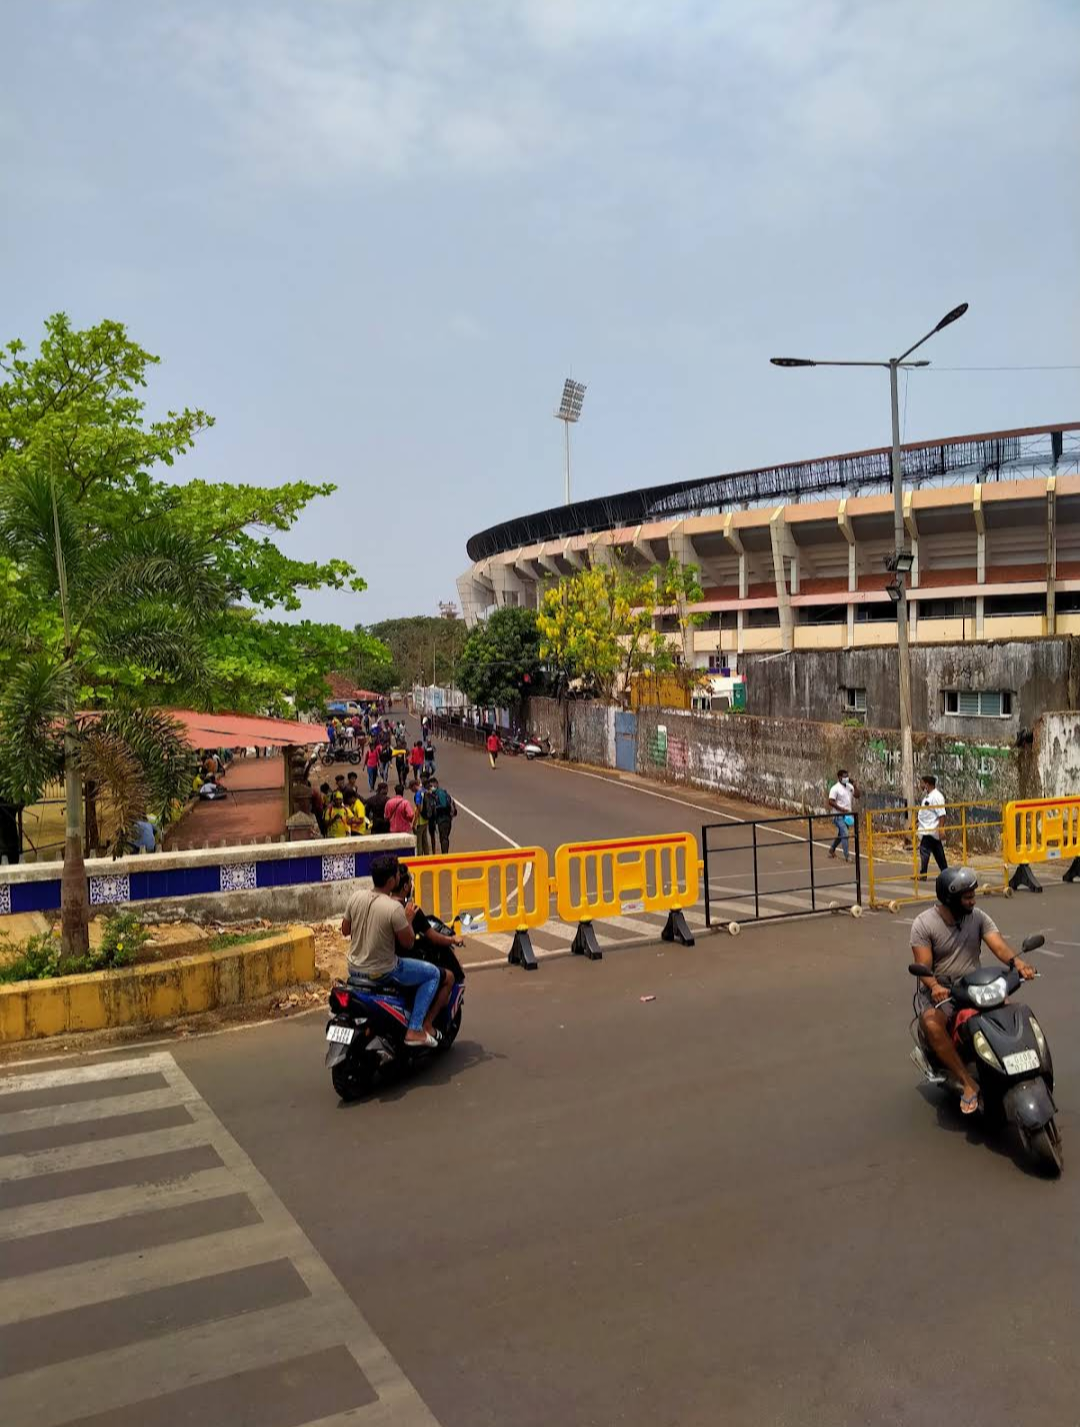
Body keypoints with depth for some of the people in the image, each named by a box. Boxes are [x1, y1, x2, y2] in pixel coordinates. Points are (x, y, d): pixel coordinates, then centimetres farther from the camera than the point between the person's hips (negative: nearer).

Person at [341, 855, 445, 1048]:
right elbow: (408, 943, -15)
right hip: (382, 973, -7)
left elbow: (344, 930, 7)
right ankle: (415, 1030, 2)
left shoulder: (355, 898, -7)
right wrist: (409, 919, 0)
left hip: (354, 970, 7)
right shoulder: (394, 908, -25)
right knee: (434, 974, 8)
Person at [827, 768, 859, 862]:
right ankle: (846, 856, -12)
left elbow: (857, 795, 6)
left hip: (848, 815, 7)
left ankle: (832, 849, 39)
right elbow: (831, 802, -17)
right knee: (844, 834, -15)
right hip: (839, 815, -7)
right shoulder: (835, 788, -12)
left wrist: (854, 786, -6)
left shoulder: (849, 786, 9)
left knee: (841, 834, 19)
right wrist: (842, 809, -22)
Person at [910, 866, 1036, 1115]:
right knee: (932, 1024, -34)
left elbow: (999, 945, -12)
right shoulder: (923, 924, -10)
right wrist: (934, 987, -38)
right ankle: (968, 1083, -26)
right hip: (939, 991, -4)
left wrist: (1017, 963, -35)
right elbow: (923, 967, -16)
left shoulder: (978, 917, 1)